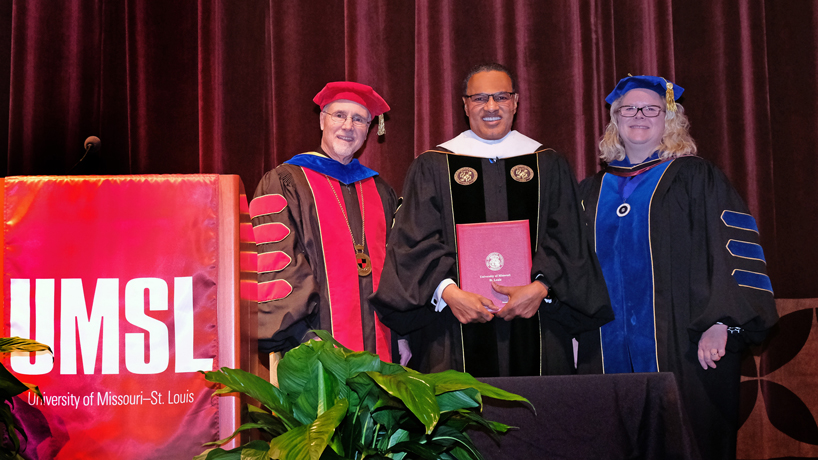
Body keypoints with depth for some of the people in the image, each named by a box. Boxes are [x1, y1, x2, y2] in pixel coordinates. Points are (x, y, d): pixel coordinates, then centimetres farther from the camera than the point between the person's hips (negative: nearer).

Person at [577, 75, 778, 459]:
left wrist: (720, 324, -17)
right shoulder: (593, 191, 16)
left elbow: (733, 251, -6)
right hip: (609, 351, 4)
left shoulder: (694, 178, 3)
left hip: (678, 347, -3)